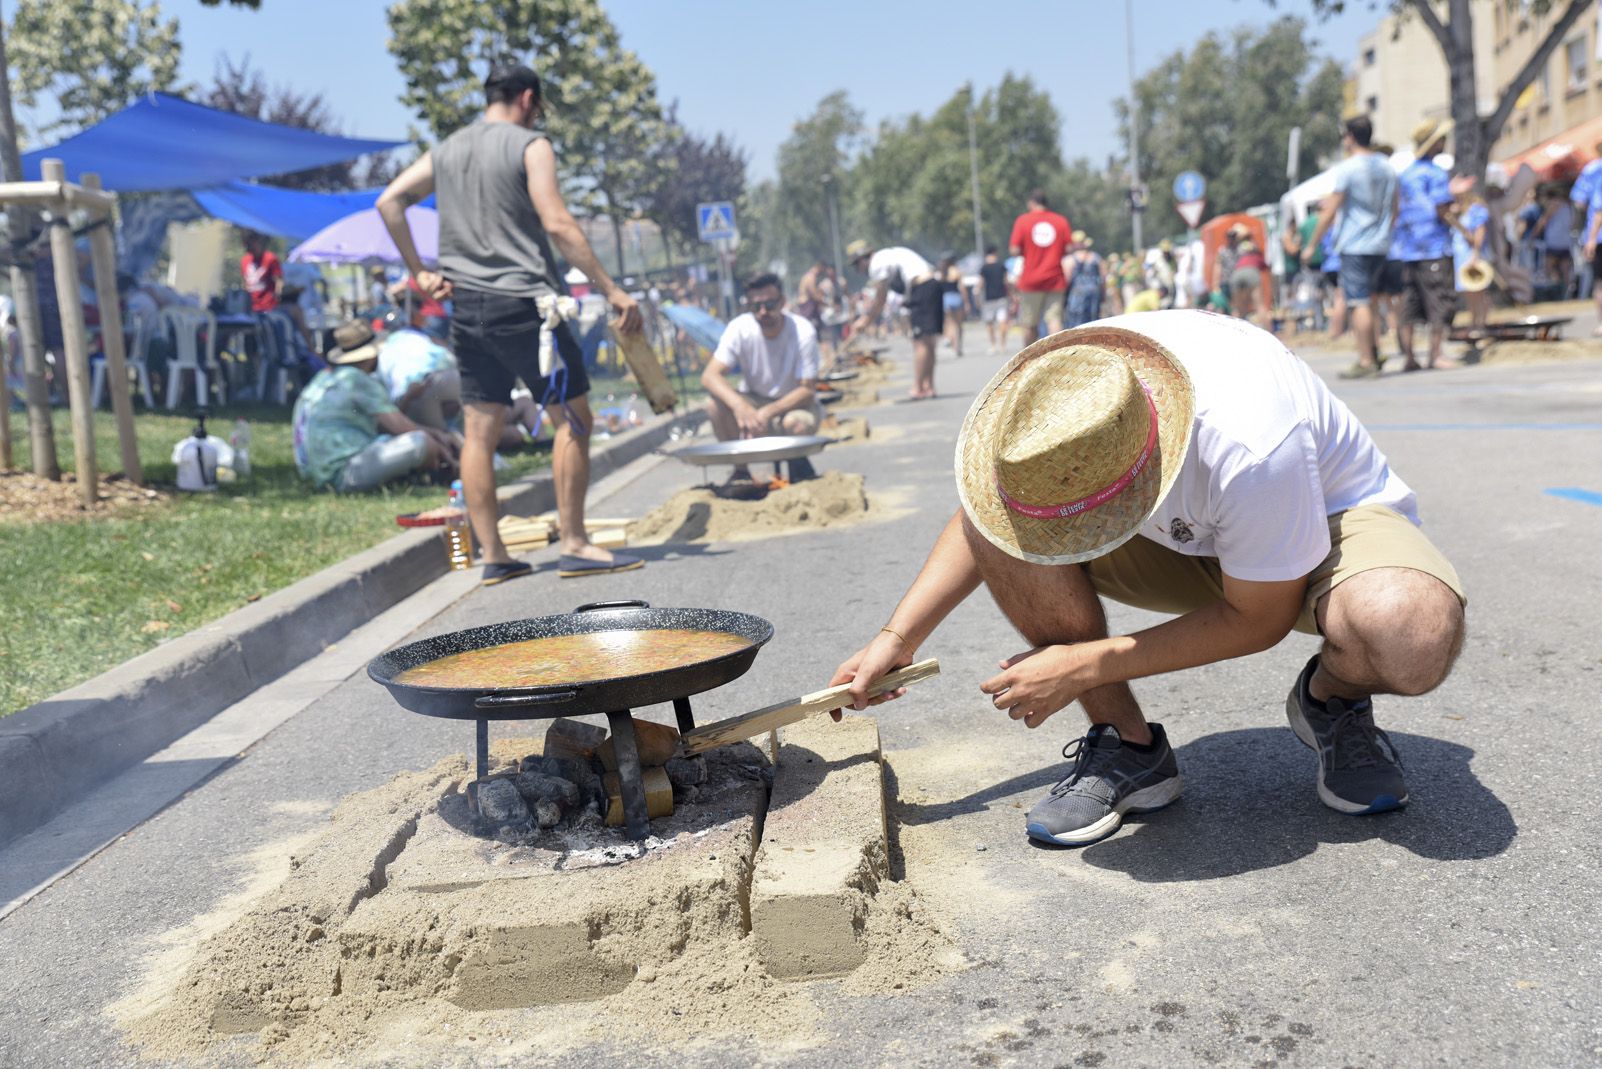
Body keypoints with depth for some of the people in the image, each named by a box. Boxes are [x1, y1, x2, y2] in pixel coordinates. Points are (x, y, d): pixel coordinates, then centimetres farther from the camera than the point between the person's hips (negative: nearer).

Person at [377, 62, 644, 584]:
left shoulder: (446, 151, 15)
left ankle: (493, 555, 10)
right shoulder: (530, 146, -4)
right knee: (572, 419, 0)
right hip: (522, 304, -7)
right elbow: (557, 223, -14)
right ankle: (575, 546, -1)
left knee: (480, 429, 7)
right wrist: (611, 290, -14)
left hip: (466, 306, 7)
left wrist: (419, 272, 13)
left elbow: (389, 201, 11)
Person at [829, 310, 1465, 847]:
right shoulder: (1061, 390, -24)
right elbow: (980, 522, -4)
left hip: (1327, 518, -4)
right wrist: (897, 638, -12)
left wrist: (1086, 667, -25)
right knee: (996, 512, -23)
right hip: (1186, 537, 5)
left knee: (1417, 633, -40)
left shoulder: (1251, 446, -41)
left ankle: (1332, 698, 0)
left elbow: (1259, 617, -23)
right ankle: (1127, 748, -8)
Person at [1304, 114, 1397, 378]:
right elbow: (1394, 209, 18)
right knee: (1365, 298, 18)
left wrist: (1312, 245, -4)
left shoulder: (1347, 168, -9)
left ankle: (1366, 361, -9)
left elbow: (1330, 211, -10)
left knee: (1358, 301, -7)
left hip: (1354, 245, -7)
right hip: (1380, 245, 7)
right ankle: (1373, 349, 15)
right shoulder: (1386, 166, 12)